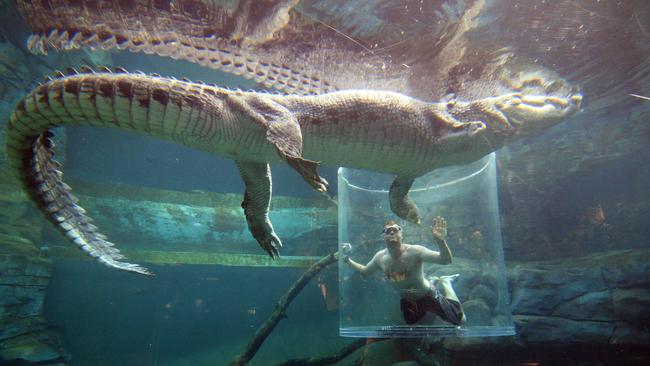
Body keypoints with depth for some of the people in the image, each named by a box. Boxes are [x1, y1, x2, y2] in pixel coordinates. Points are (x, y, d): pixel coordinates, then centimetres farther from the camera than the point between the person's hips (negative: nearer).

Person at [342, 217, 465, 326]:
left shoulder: (414, 251, -34)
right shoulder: (380, 257, -18)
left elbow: (446, 260, -44)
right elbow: (364, 272, 2)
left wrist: (440, 240, -62)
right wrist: (347, 259, -8)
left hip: (427, 295, -5)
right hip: (407, 300, 5)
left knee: (459, 320, 4)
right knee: (410, 321, 34)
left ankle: (444, 282, 28)